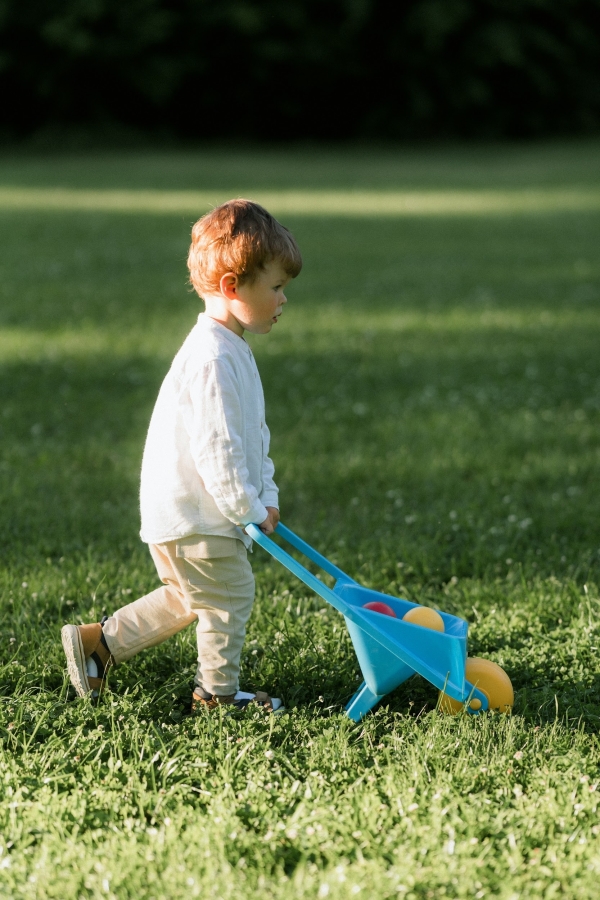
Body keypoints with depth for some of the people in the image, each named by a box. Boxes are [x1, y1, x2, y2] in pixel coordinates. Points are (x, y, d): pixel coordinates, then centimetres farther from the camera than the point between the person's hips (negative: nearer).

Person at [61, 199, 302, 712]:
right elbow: (215, 448, -27)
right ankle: (218, 692, 19)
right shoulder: (212, 359, -24)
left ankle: (97, 643, 28)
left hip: (182, 511, 10)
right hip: (195, 516, -10)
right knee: (231, 595, 3)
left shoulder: (234, 351, 11)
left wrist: (266, 493, 12)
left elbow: (252, 434, 18)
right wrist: (249, 507, -19)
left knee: (184, 600, 21)